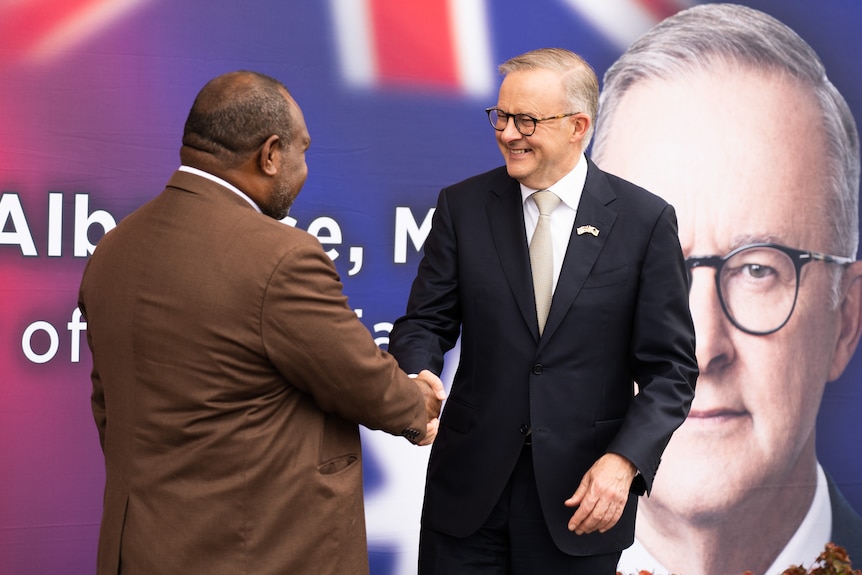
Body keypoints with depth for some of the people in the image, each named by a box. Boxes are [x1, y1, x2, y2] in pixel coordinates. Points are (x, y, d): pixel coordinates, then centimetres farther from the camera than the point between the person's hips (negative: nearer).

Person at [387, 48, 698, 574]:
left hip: (581, 494, -1)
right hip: (469, 486, 2)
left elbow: (671, 365, -3)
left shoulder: (645, 220, -5)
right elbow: (427, 320, 3)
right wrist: (416, 379, -19)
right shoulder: (463, 206, 1)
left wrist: (624, 460, -16)